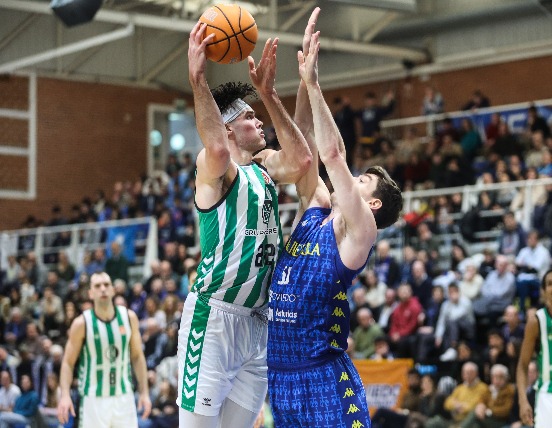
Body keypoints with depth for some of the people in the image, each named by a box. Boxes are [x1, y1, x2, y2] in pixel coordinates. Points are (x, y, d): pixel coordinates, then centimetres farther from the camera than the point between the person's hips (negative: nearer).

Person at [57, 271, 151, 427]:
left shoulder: (129, 317, 0)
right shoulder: (82, 323, -8)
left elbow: (137, 356, 7)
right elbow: (68, 362, -5)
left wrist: (144, 393, 2)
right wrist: (65, 395, -18)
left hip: (124, 396, 3)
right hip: (94, 399, -3)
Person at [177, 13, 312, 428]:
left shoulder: (264, 167, 16)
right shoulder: (213, 166, -7)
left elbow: (302, 159, 1)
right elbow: (218, 148, -31)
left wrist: (268, 93, -1)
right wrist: (197, 78, -38)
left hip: (258, 322, 8)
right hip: (214, 315, -8)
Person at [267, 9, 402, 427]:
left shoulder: (358, 230, -6)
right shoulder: (313, 211, 12)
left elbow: (333, 154, -15)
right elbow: (304, 143, 9)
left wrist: (313, 83, -13)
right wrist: (305, 77, 2)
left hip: (325, 378, -7)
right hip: (280, 374, 7)